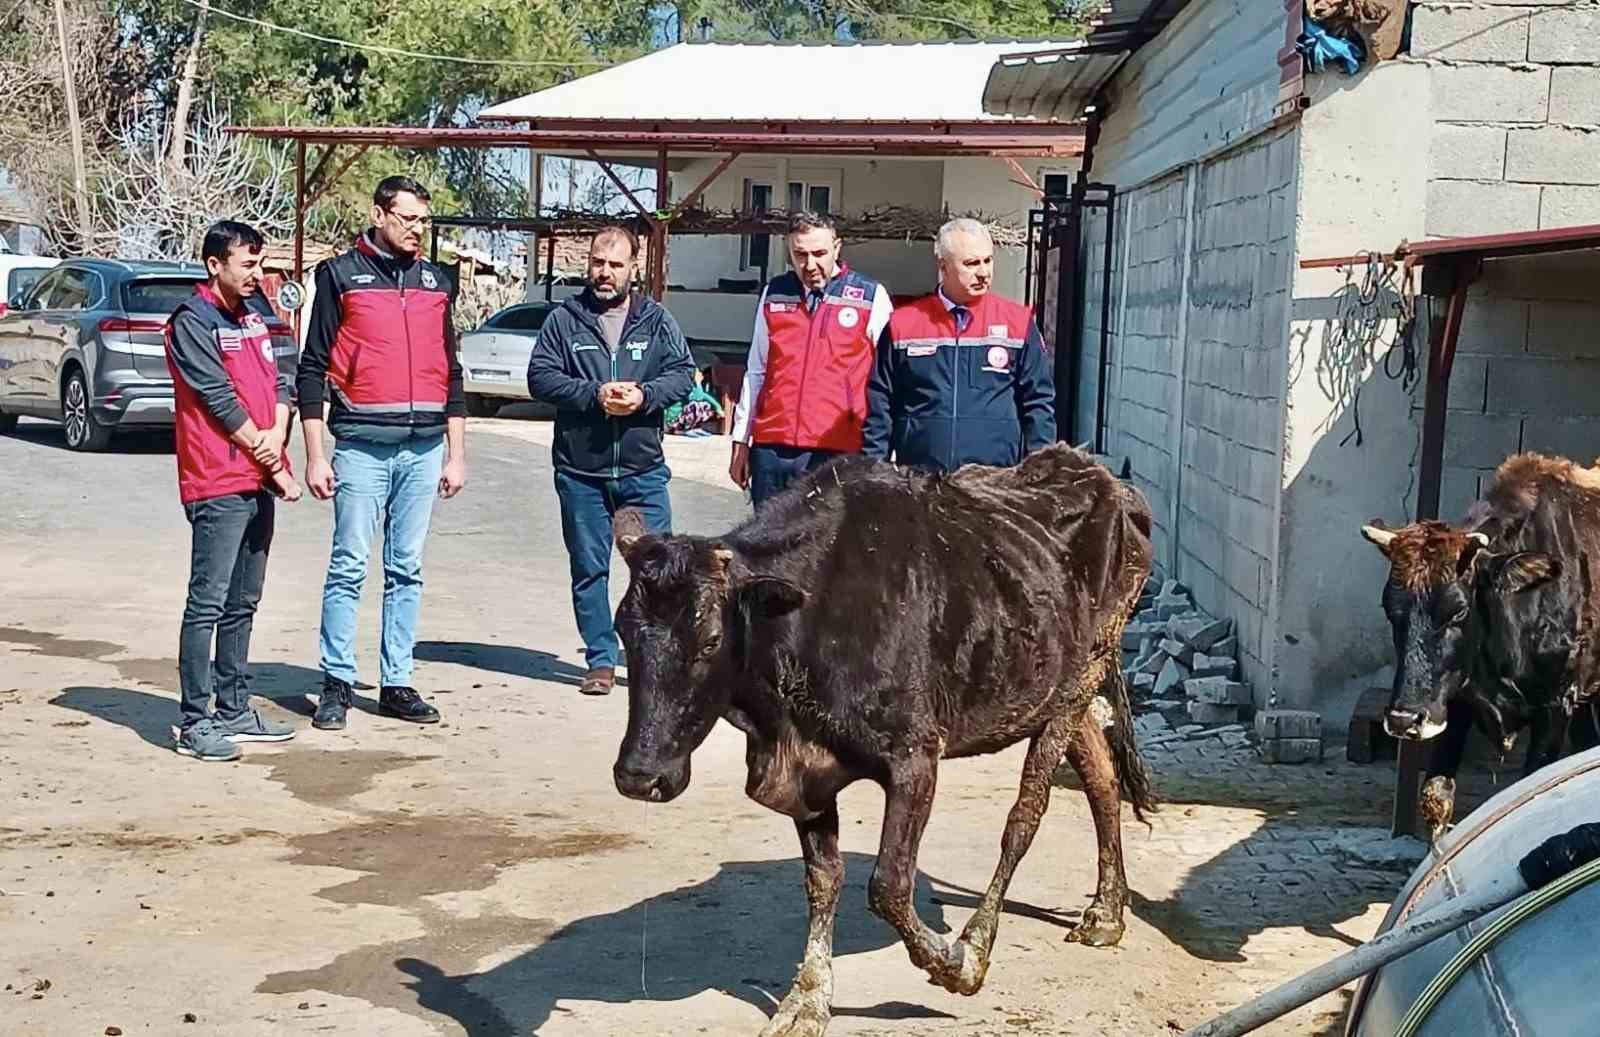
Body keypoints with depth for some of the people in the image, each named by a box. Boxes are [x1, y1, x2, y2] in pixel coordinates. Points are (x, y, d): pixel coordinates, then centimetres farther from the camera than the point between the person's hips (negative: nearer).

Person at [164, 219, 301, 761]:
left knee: (242, 604, 13)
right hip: (218, 485, -8)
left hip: (259, 482, 8)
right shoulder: (193, 321, -8)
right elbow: (220, 398, -13)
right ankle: (194, 724, -3)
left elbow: (278, 382, 12)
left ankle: (234, 710, 21)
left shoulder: (252, 313, 16)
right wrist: (275, 467, -10)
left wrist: (276, 439, -8)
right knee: (208, 604, -6)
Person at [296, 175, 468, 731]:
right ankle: (338, 683, 6)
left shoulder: (435, 281, 14)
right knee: (349, 567, -3)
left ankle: (397, 683, 14)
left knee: (407, 570, 8)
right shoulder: (341, 275, 2)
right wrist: (315, 456, -5)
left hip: (424, 448, 4)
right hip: (362, 447, -4)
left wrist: (456, 454, 13)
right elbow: (312, 370, 0)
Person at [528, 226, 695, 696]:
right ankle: (601, 661, 17)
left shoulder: (657, 320, 6)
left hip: (643, 468, 0)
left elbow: (683, 374, 4)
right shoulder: (565, 320, 3)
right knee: (589, 569, 7)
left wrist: (644, 394, -15)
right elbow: (540, 376, -2)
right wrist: (594, 394, -15)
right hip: (580, 469, 0)